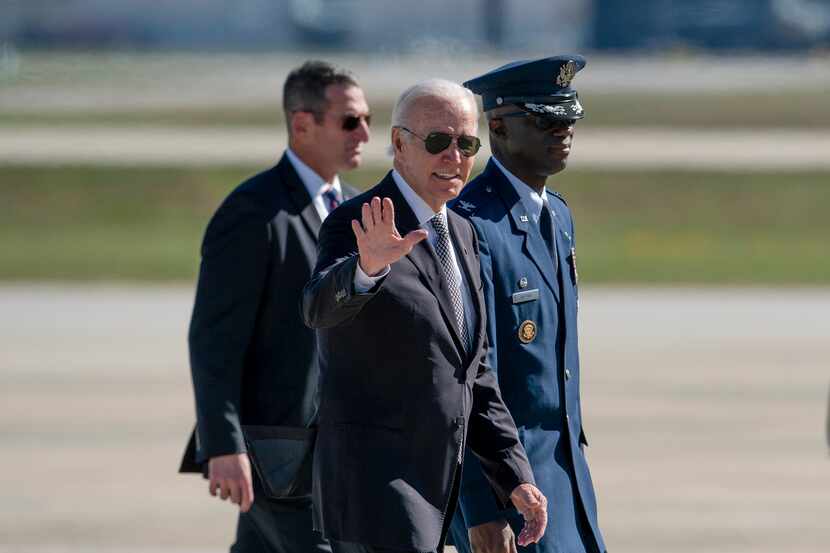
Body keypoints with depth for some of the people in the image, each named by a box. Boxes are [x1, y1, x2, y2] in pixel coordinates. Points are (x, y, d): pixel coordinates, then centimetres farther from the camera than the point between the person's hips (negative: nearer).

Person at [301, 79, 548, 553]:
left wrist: (515, 478, 13)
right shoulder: (353, 226, -11)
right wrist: (368, 266, -54)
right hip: (373, 488, -9)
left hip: (431, 487, 9)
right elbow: (321, 307, -33)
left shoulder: (460, 234, 15)